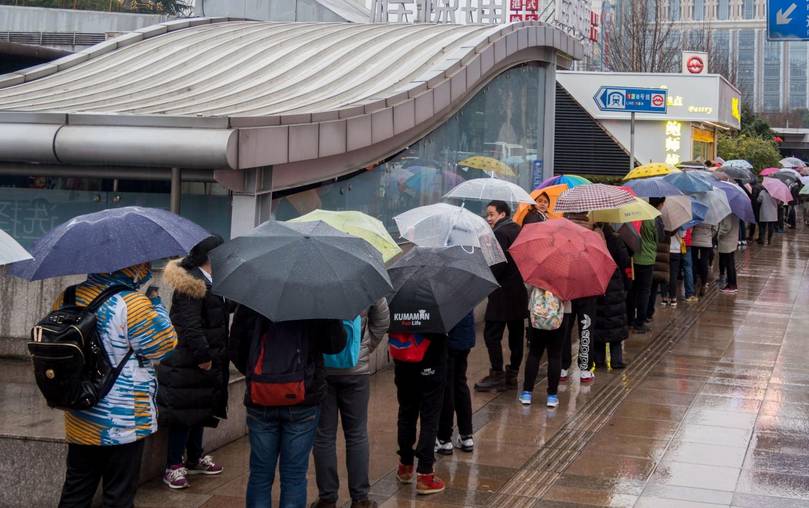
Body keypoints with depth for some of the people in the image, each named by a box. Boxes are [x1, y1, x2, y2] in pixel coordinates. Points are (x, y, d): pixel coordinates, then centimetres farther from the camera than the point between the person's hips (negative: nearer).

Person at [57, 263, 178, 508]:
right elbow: (164, 344, -11)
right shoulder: (132, 304, -21)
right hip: (123, 424, -6)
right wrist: (156, 304, 0)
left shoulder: (66, 298, 1)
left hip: (79, 423, 6)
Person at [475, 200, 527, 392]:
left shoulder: (500, 234, -14)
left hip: (503, 294, -9)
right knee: (516, 333, 11)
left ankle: (497, 374, -4)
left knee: (491, 333, -4)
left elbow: (498, 264, -21)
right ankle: (512, 373, 17)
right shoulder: (518, 230, 14)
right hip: (520, 292, 10)